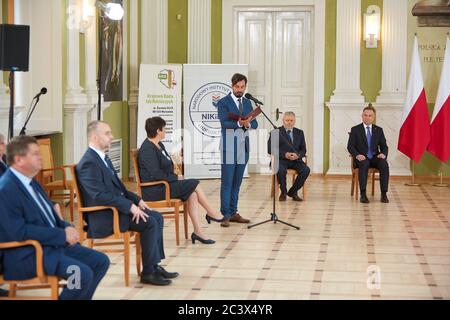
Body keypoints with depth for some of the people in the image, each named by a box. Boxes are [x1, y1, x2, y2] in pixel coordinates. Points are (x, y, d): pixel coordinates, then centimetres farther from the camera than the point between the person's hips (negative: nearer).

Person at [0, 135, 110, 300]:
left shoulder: (30, 182, 12)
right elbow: (19, 231, -24)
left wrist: (67, 227, -3)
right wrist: (62, 234, -19)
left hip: (52, 244, 10)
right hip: (26, 254, -10)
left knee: (101, 261, 2)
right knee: (83, 273, -25)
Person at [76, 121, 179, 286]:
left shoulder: (103, 158, 15)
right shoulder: (89, 163, -18)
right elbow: (100, 196, -26)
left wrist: (137, 200, 6)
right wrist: (130, 206, -25)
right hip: (103, 218, -10)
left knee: (157, 217, 3)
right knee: (149, 223, -20)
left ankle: (155, 266, 6)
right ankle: (149, 272, -11)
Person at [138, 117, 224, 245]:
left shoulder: (160, 145, 17)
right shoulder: (147, 149, -14)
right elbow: (156, 174, -21)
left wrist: (176, 177, 4)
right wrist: (176, 178, -12)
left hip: (164, 185, 9)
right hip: (153, 190, -9)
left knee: (192, 193, -14)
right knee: (194, 184, -15)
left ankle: (198, 231, -18)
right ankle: (211, 213, 3)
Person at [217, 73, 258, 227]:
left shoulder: (247, 102, 14)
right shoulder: (223, 102, -4)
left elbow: (255, 124, 5)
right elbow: (224, 123, -16)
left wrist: (248, 124, -17)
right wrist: (239, 123, -31)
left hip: (244, 146, 6)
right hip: (229, 147, -6)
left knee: (237, 182, 10)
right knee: (227, 182, -5)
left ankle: (233, 212, 16)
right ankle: (225, 215, -3)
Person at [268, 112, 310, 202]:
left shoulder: (299, 133, 17)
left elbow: (303, 149, 13)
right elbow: (270, 149, -4)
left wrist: (298, 155, -11)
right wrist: (284, 154, -17)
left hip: (295, 160, 3)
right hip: (281, 160, -3)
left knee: (306, 170, -26)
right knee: (281, 170, -37)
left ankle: (293, 192, -5)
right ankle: (283, 192, -9)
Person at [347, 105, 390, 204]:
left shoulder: (379, 130, 14)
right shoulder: (355, 130, 6)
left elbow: (384, 146, 11)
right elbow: (350, 146, -1)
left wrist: (383, 154, -13)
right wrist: (357, 155, -21)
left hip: (375, 158, 2)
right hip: (362, 158, -2)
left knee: (384, 164, -31)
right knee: (364, 164, -38)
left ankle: (384, 194, -29)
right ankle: (363, 194, -39)